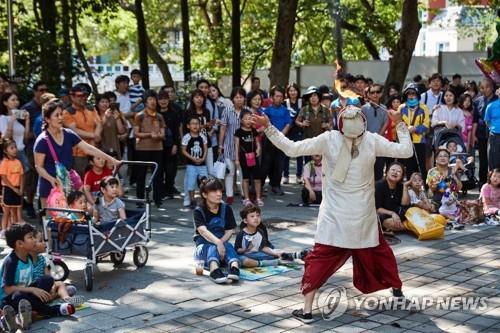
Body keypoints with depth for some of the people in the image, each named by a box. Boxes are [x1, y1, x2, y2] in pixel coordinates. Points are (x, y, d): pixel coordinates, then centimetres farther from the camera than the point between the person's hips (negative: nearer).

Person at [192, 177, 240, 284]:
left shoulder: (226, 209, 5)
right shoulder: (198, 211, -7)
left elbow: (230, 231, 1)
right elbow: (202, 230, -24)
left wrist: (222, 242, -20)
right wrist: (218, 242, -40)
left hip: (222, 244, 3)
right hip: (203, 246, -3)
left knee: (228, 246, -31)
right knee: (213, 247, -36)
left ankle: (234, 268, -63)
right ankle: (214, 270, -67)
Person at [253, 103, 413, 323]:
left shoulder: (329, 139, -12)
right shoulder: (372, 140, -8)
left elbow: (291, 149, -13)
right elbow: (406, 151, -3)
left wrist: (268, 127, -9)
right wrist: (399, 123, 7)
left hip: (335, 214, -2)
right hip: (363, 213, 2)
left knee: (319, 259, 3)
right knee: (378, 251, 24)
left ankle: (307, 310, -3)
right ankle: (397, 291, 38)